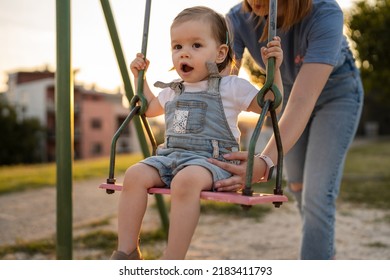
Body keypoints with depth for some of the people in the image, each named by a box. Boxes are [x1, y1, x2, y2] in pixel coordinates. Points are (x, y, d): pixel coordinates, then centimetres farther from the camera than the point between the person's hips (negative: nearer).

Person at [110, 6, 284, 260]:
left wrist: (273, 68, -3)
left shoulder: (231, 87, 6)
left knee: (186, 179, -39)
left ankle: (173, 262, -34)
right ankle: (127, 251, -17)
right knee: (135, 174, -23)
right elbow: (149, 107, 42)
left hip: (211, 159, -5)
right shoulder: (171, 91, 22)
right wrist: (139, 77, 36)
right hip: (170, 155, 6)